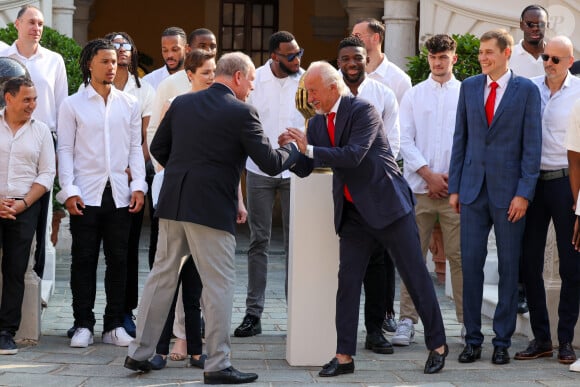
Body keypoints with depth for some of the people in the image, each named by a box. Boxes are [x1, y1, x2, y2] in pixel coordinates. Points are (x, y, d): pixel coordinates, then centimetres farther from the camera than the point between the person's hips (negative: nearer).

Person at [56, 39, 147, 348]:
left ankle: (114, 325, 12)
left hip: (120, 194, 2)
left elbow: (135, 148, 11)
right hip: (86, 194, -2)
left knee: (118, 260, 4)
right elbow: (65, 149, 1)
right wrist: (69, 191, -8)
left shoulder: (129, 104, 10)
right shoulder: (72, 105, 4)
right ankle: (83, 325, 9)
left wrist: (138, 186, 1)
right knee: (84, 260, 2)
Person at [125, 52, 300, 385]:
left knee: (162, 276, 15)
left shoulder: (182, 103, 9)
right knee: (219, 284, 1)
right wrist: (294, 149, 9)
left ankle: (139, 353, 20)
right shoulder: (241, 113, -9)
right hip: (211, 208, -6)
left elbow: (158, 148, 14)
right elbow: (270, 163, -9)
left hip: (173, 204, 6)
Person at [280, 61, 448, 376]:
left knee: (415, 275, 3)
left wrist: (309, 149, -25)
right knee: (347, 281, 2)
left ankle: (437, 346, 15)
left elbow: (354, 154, -25)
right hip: (353, 214, 6)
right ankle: (344, 356, 6)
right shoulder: (316, 123, 8)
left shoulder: (362, 111, -13)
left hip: (386, 205, -6)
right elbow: (304, 169, 8)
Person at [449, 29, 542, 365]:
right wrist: (455, 187, 7)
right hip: (473, 189, 3)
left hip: (509, 192, -3)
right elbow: (460, 138, 11)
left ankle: (503, 341, 11)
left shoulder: (527, 90, -2)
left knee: (509, 267, 4)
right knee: (471, 263, 2)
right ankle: (473, 339, 10)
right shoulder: (469, 87, 9)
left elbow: (532, 144, -5)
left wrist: (524, 193, -11)